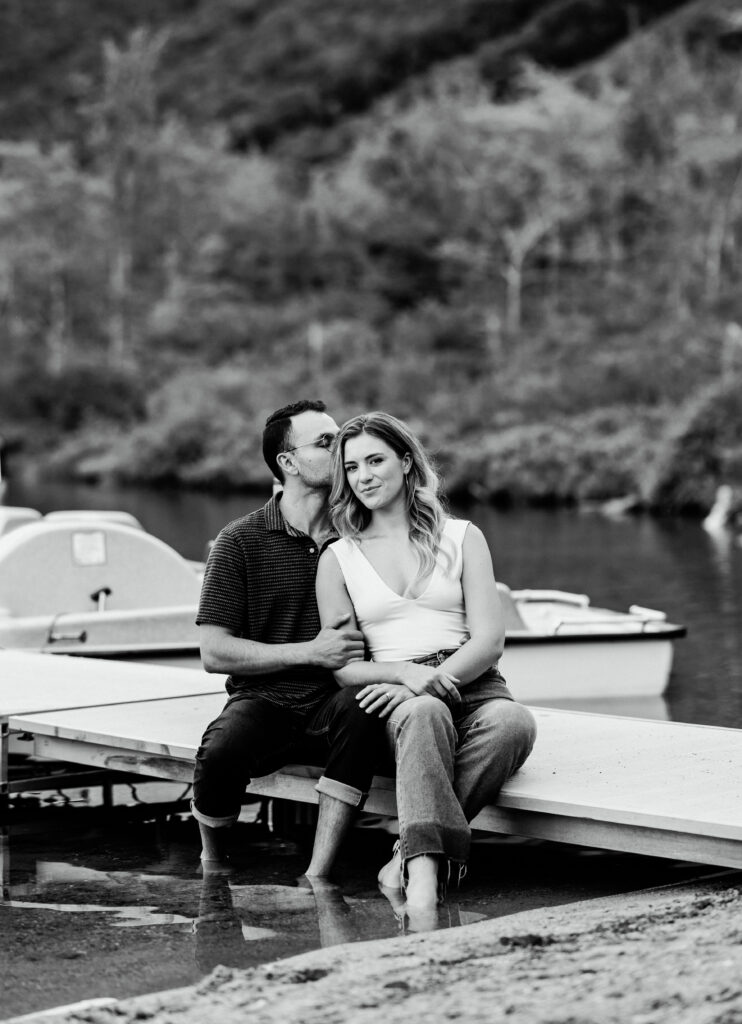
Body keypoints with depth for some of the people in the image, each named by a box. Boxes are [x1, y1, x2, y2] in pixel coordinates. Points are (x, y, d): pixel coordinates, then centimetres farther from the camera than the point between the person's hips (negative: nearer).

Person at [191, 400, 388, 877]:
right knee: (222, 753, -34)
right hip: (262, 699, -1)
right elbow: (214, 652, -4)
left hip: (333, 699, 2)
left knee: (361, 709, -34)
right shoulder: (242, 539, 1)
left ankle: (317, 879, -31)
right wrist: (311, 652, -14)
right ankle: (213, 865, -1)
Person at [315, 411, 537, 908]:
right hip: (399, 699, -1)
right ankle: (425, 873, -54)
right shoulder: (338, 559, 15)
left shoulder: (462, 537, 14)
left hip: (471, 683, 1)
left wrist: (438, 677, -16)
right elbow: (343, 665, 6)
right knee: (425, 714, -39)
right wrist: (405, 673, -15)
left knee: (513, 722, -35)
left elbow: (490, 640, 3)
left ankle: (412, 858, -32)